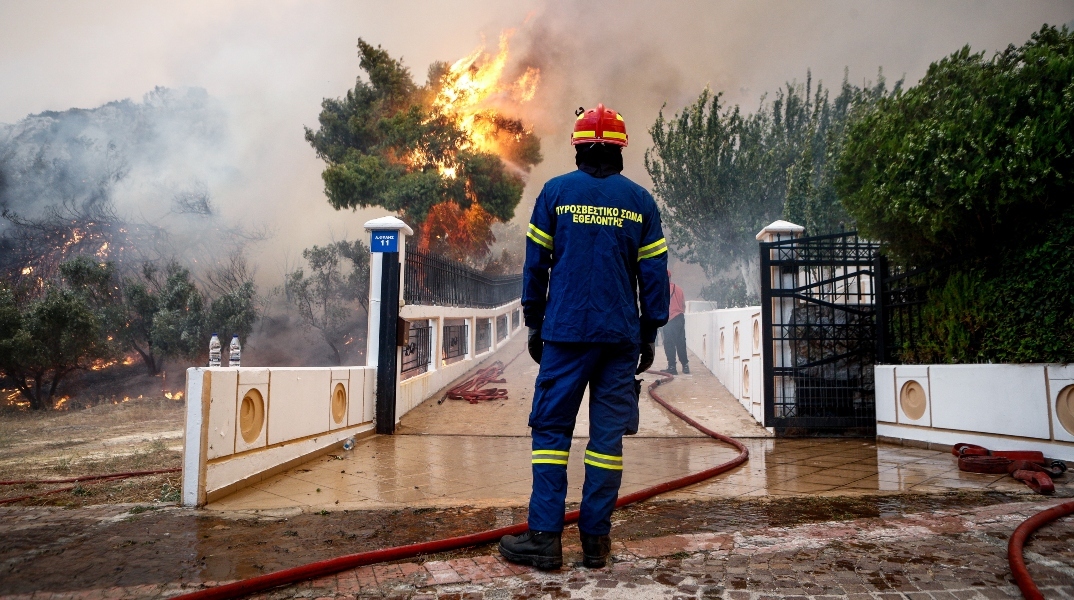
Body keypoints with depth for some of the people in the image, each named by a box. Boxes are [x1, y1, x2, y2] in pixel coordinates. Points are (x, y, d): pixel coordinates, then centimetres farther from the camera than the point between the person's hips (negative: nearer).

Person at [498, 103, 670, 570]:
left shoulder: (555, 192, 3)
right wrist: (649, 333, 12)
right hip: (622, 336, 2)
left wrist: (534, 323, 11)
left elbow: (535, 264, 3)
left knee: (551, 428, 3)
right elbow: (653, 273, 6)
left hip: (566, 332, -1)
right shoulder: (639, 200, 7)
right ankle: (595, 539, 9)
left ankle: (544, 537, -1)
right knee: (607, 435, 5)